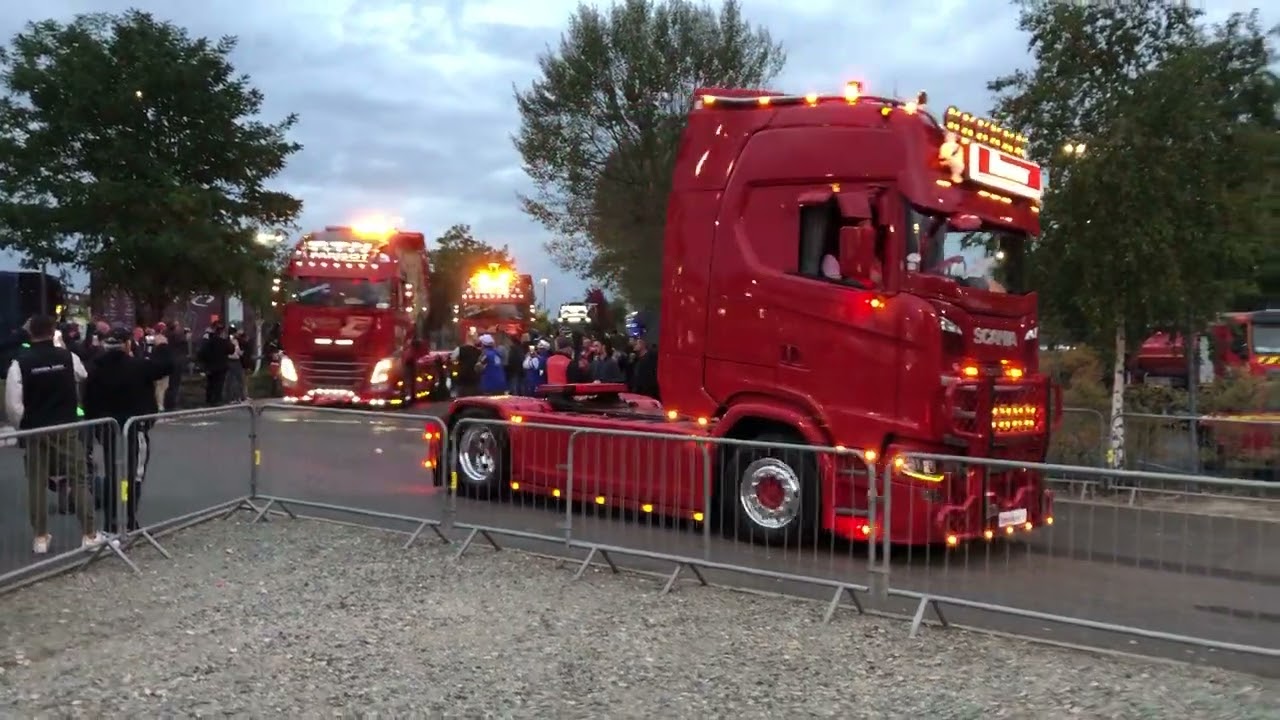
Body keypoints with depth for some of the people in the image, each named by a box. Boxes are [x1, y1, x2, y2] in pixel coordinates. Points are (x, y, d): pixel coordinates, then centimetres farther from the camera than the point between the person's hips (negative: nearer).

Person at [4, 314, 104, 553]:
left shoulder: (20, 362, -9)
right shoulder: (68, 357, -6)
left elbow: (13, 404, -9)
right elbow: (83, 378, 16)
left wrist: (22, 426, 6)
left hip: (35, 431, 0)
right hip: (66, 428, 0)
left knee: (37, 483, 10)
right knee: (79, 479, 6)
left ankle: (40, 538, 14)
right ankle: (89, 534, 8)